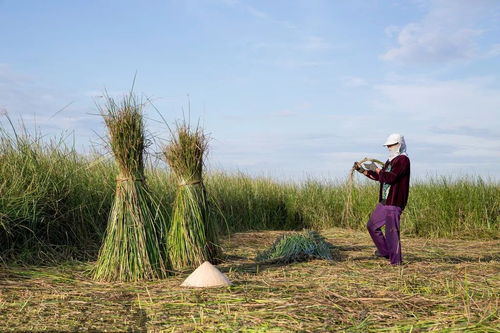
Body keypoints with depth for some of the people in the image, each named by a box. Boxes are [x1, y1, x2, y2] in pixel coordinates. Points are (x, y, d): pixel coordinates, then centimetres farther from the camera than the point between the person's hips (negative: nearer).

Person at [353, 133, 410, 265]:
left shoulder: (403, 160, -12)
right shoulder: (391, 160, 17)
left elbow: (390, 178, -23)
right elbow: (379, 177, 24)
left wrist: (376, 169, -12)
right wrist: (362, 170, 17)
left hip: (394, 202, -10)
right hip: (384, 201, 10)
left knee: (392, 230, -8)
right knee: (372, 225, 16)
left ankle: (396, 259, 0)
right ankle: (385, 251, 26)